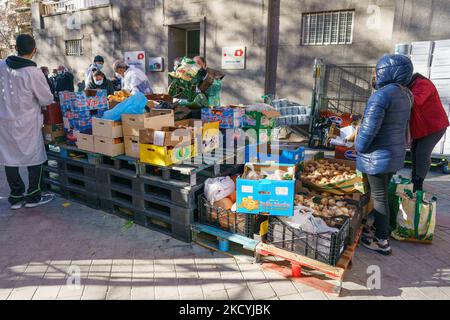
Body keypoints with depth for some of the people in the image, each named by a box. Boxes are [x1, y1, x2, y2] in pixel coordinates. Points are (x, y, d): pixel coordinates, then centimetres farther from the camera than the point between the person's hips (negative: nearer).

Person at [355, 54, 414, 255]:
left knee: (379, 196, 2)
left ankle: (382, 241, 14)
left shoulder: (382, 95, -21)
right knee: (382, 192, 20)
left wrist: (359, 147, -9)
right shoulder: (406, 94, 6)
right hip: (396, 153, 8)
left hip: (378, 155, -8)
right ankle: (379, 227, 35)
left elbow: (369, 127, -23)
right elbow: (403, 125, 14)